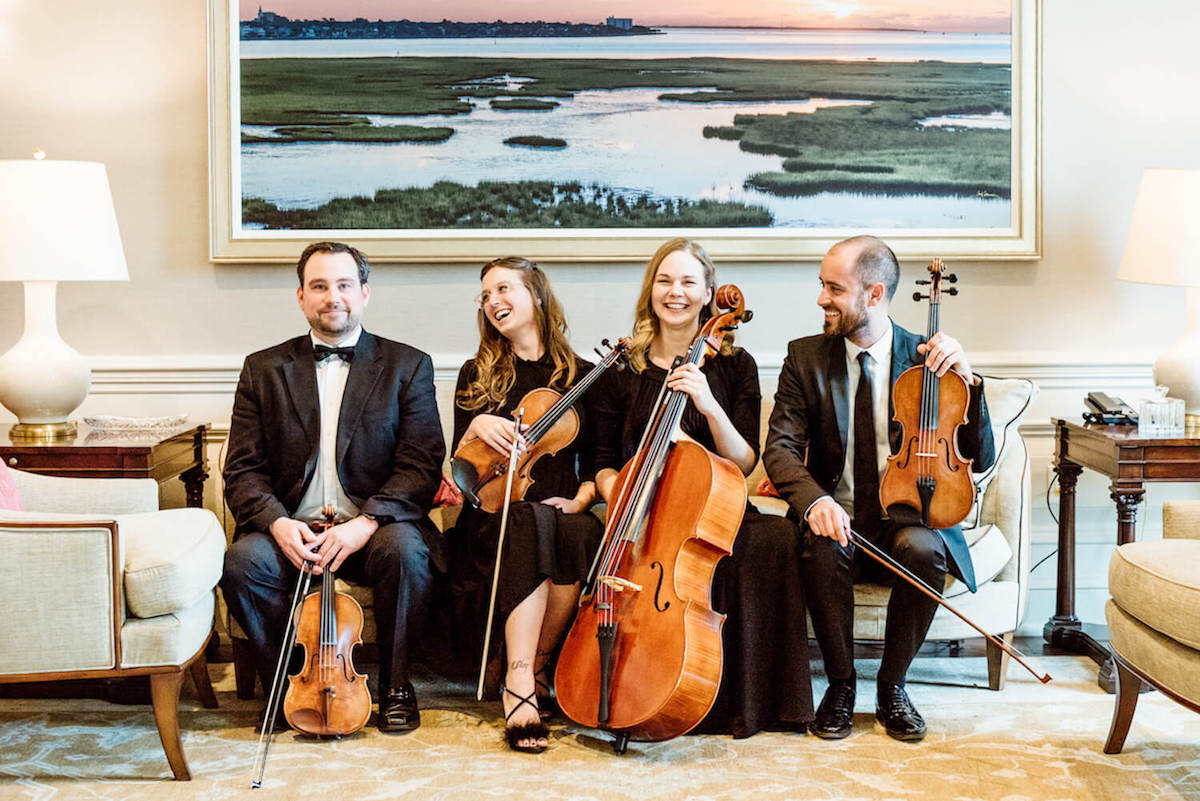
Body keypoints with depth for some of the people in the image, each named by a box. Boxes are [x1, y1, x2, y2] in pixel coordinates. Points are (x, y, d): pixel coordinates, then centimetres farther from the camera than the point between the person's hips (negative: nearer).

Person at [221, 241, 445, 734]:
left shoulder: (408, 366, 7)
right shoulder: (263, 369, 12)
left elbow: (422, 466, -3)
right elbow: (243, 470, 6)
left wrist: (366, 523, -19)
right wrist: (276, 522, -16)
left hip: (373, 530, -1)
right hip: (292, 530, 1)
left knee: (406, 551, -33)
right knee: (242, 562, -28)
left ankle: (395, 685, -10)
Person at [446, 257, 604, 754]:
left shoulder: (582, 376, 14)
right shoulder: (477, 375, 14)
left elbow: (597, 465, 14)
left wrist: (580, 499, -6)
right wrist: (475, 427, -10)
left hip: (564, 512, 1)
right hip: (495, 517, -1)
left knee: (581, 535, -36)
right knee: (532, 526, -37)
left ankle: (525, 673, -22)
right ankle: (523, 686, -42)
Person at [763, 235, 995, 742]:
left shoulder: (925, 359, 1)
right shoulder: (805, 358, 4)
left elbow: (981, 459, -2)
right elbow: (780, 448, -8)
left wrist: (967, 380, -17)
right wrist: (814, 499, -29)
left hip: (907, 516, 0)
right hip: (836, 518, 0)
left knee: (923, 548, -33)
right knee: (822, 547, -33)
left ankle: (892, 686, -11)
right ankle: (840, 685, -11)